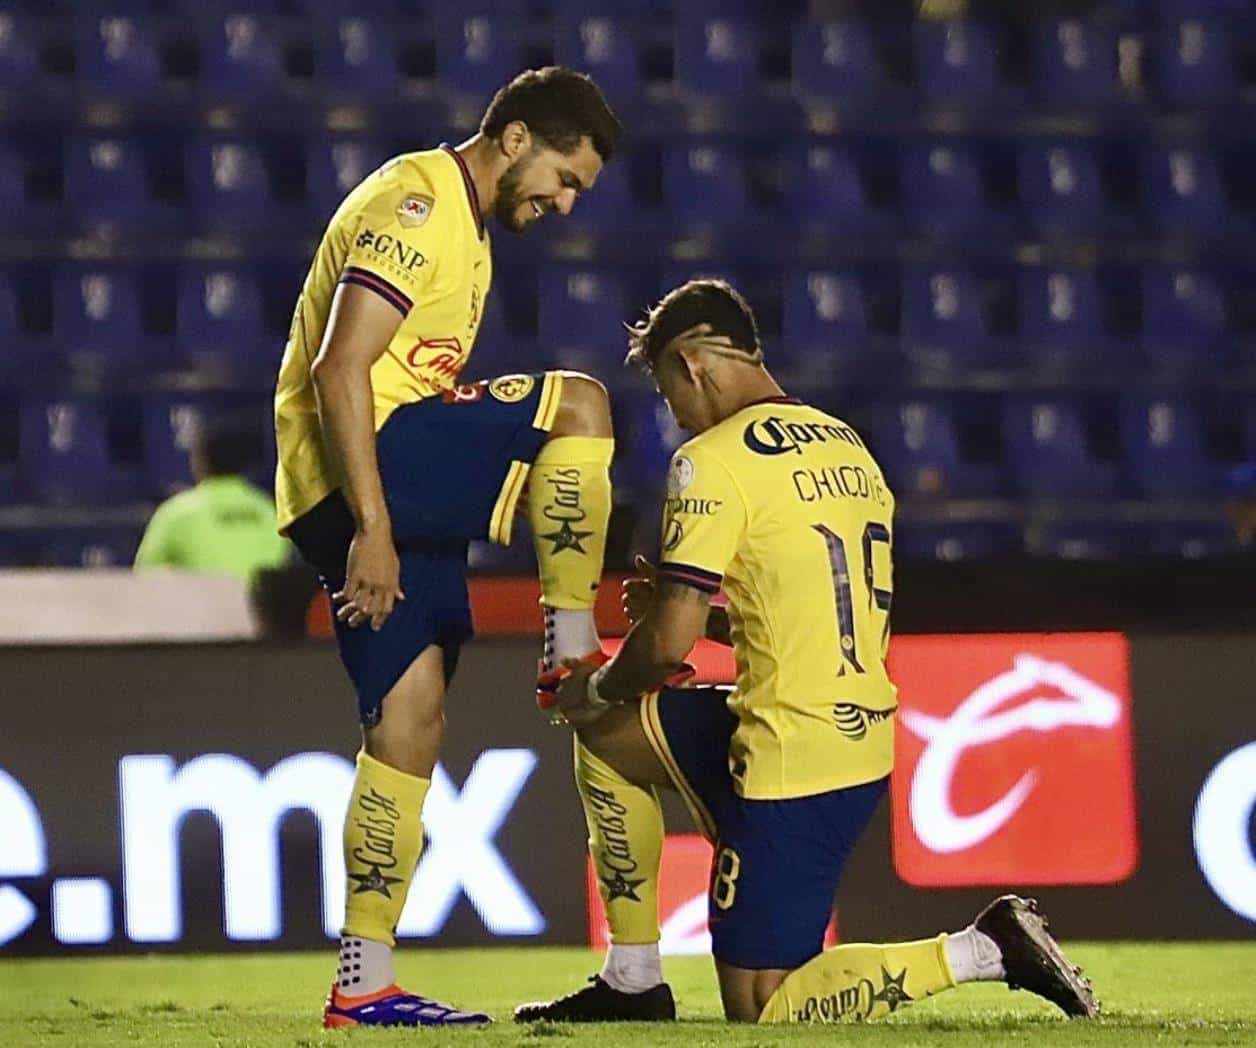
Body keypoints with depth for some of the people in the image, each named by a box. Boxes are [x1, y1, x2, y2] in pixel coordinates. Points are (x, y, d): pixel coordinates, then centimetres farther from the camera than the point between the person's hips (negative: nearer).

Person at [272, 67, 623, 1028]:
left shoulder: (468, 236, 24)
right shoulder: (417, 202, -10)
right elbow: (340, 371, -19)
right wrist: (374, 529, -24)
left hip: (396, 488, 10)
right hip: (355, 471, -10)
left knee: (412, 715, 5)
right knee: (576, 403, -18)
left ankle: (365, 983, 5)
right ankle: (574, 657, -11)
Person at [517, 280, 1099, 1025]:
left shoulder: (714, 461, -13)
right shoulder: (849, 448, 13)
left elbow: (668, 645, -15)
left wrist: (597, 689, 6)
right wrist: (685, 606, 21)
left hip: (795, 760, -9)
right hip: (864, 736, 9)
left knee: (762, 1011, -1)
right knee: (608, 743, 23)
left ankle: (984, 951, -10)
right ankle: (632, 983, 25)